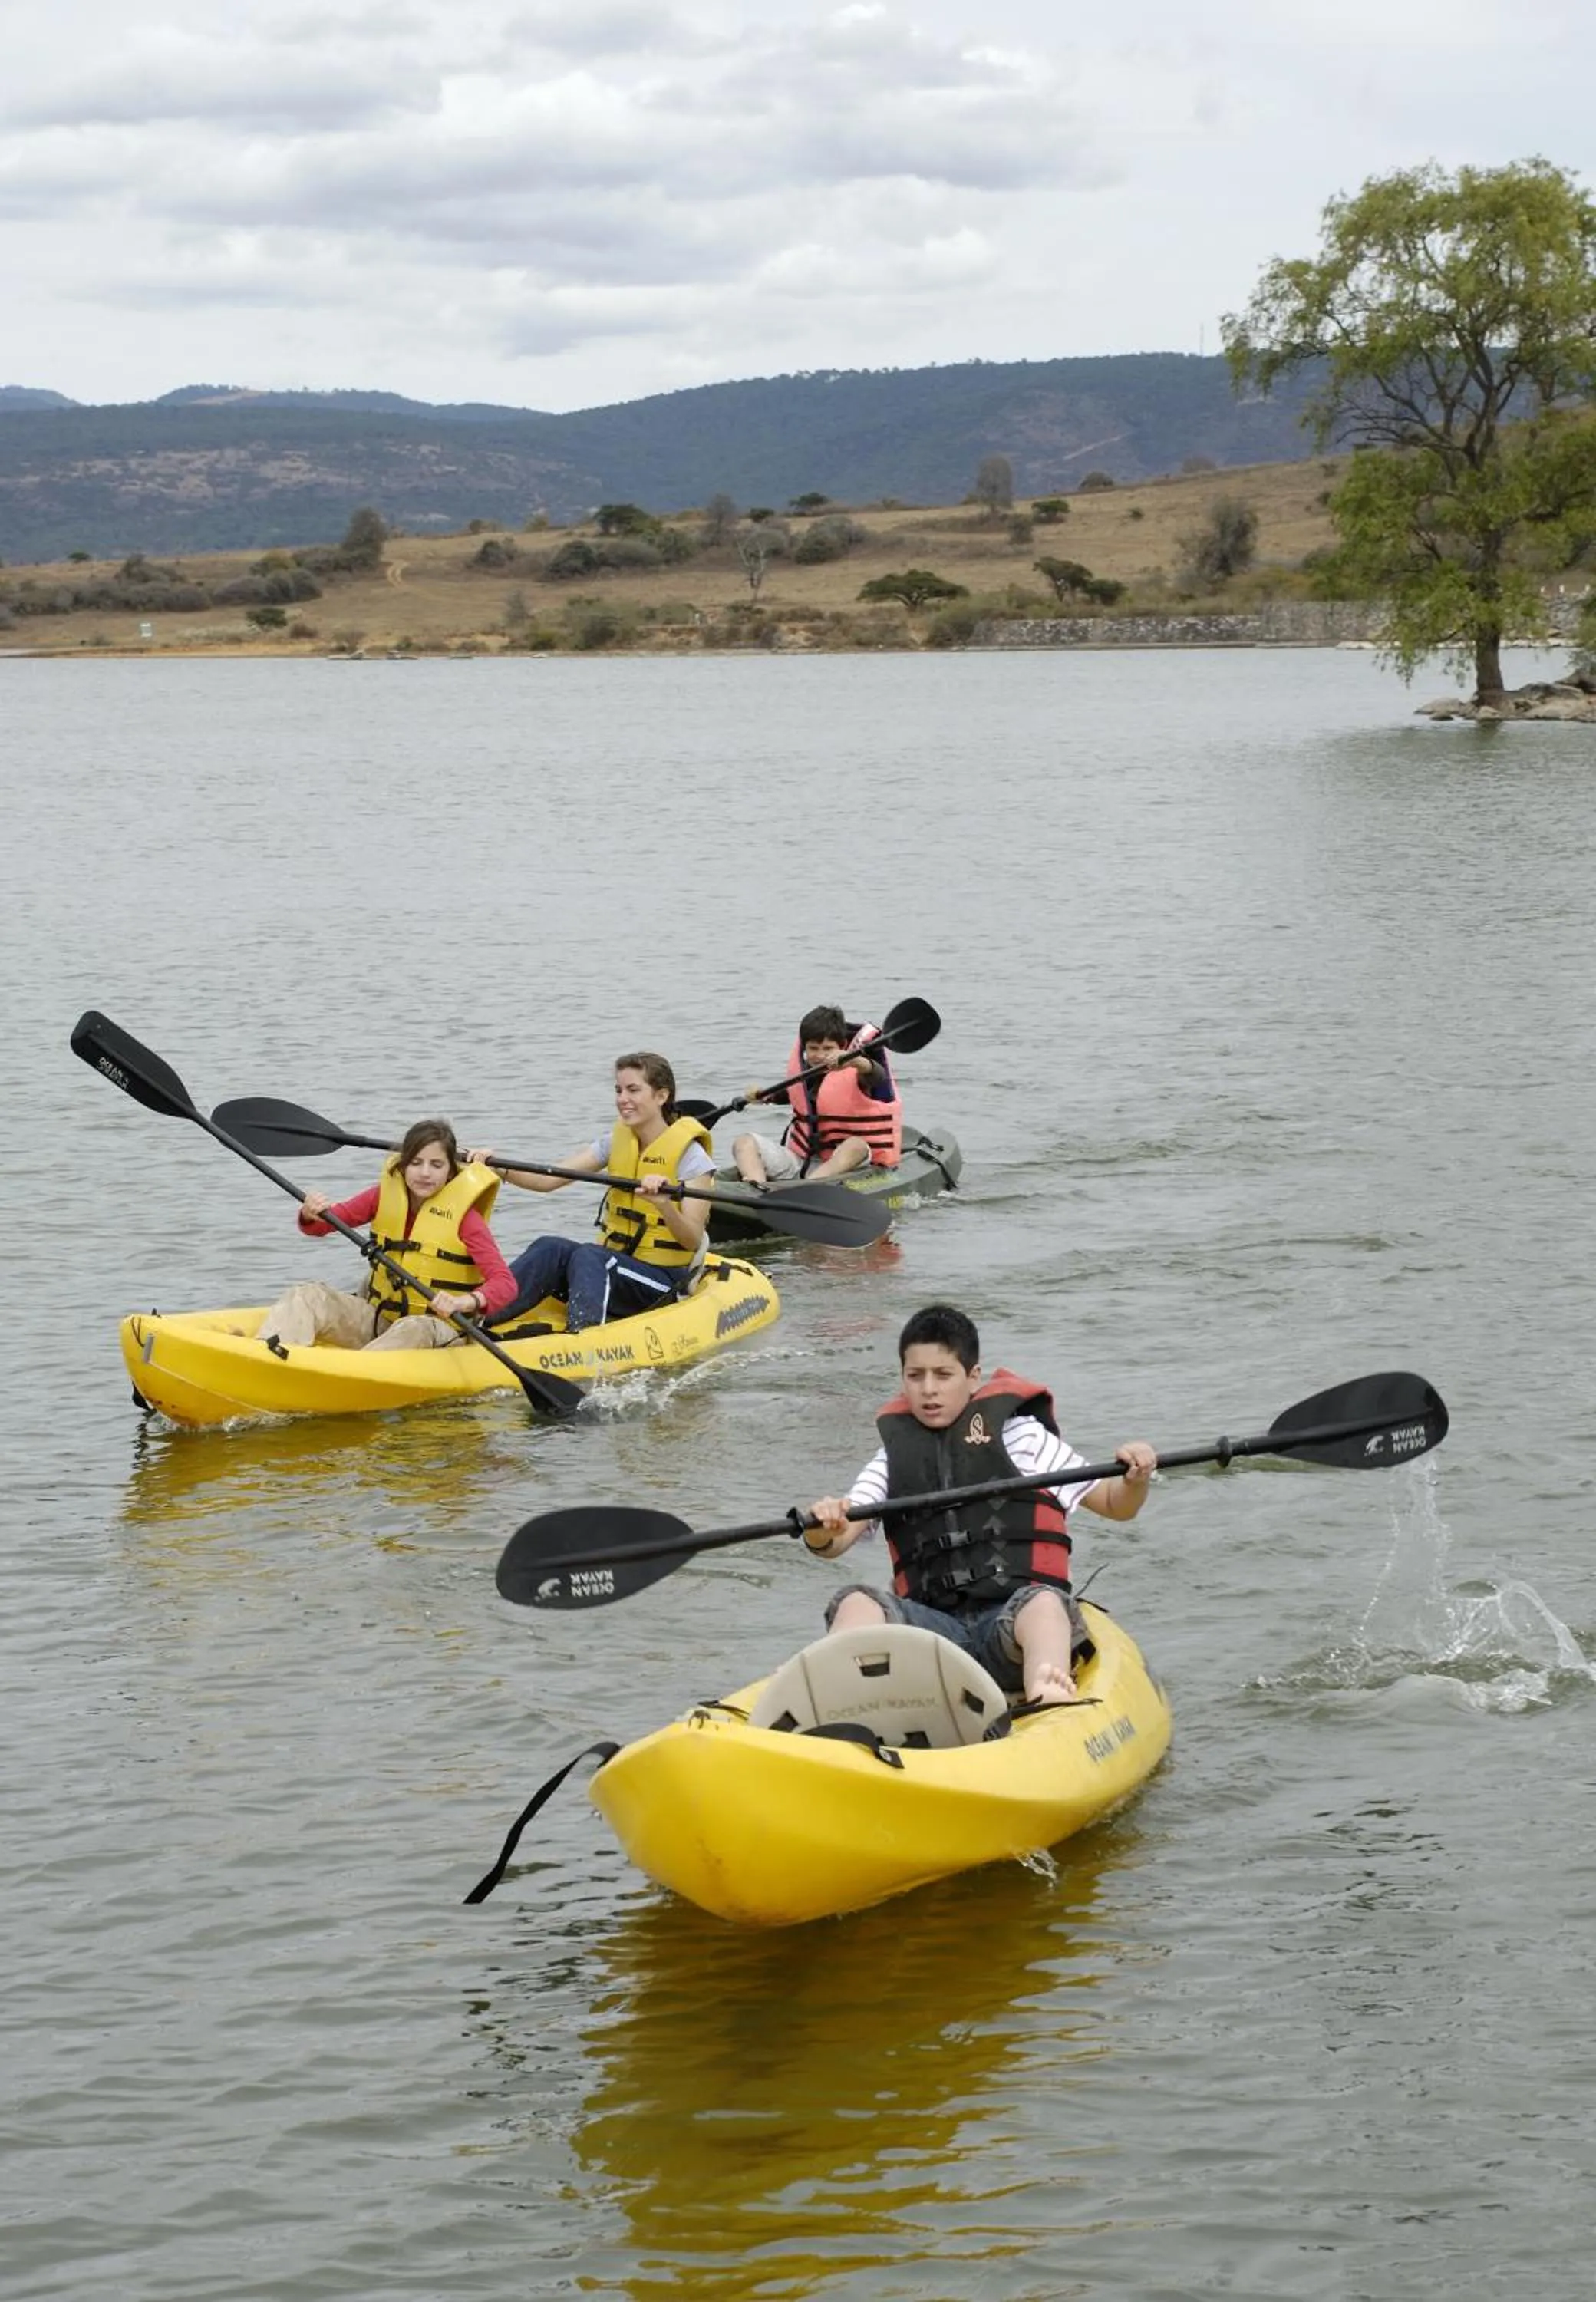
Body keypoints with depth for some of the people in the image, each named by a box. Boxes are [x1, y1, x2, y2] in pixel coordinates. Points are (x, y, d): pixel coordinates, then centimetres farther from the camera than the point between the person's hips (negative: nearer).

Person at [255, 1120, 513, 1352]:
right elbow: (317, 1228, 3)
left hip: (438, 1329, -5)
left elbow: (505, 1282, -19)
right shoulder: (387, 1194, 3)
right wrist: (311, 1215, -22)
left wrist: (466, 1302, -40)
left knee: (414, 1330, -38)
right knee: (309, 1296, -15)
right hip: (379, 1318, 5)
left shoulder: (463, 1216, -10)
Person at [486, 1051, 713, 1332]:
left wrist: (664, 1205, -36)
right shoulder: (616, 1142, 8)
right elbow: (549, 1180, -2)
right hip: (611, 1261, 6)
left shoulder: (690, 1155, -8)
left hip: (664, 1282, -6)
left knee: (587, 1256, -34)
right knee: (550, 1249, -24)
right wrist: (501, 1169, -20)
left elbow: (694, 1241, -16)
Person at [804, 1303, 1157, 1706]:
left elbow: (1115, 1505, 12)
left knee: (1043, 1604, -36)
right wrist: (821, 1532, -16)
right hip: (933, 1624, 3)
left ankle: (1047, 1708, -67)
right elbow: (836, 1543, 8)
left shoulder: (1020, 1434, 13)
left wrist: (1135, 1480, -12)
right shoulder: (893, 1457, 20)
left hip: (1013, 1615, -3)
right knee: (856, 1602, -23)